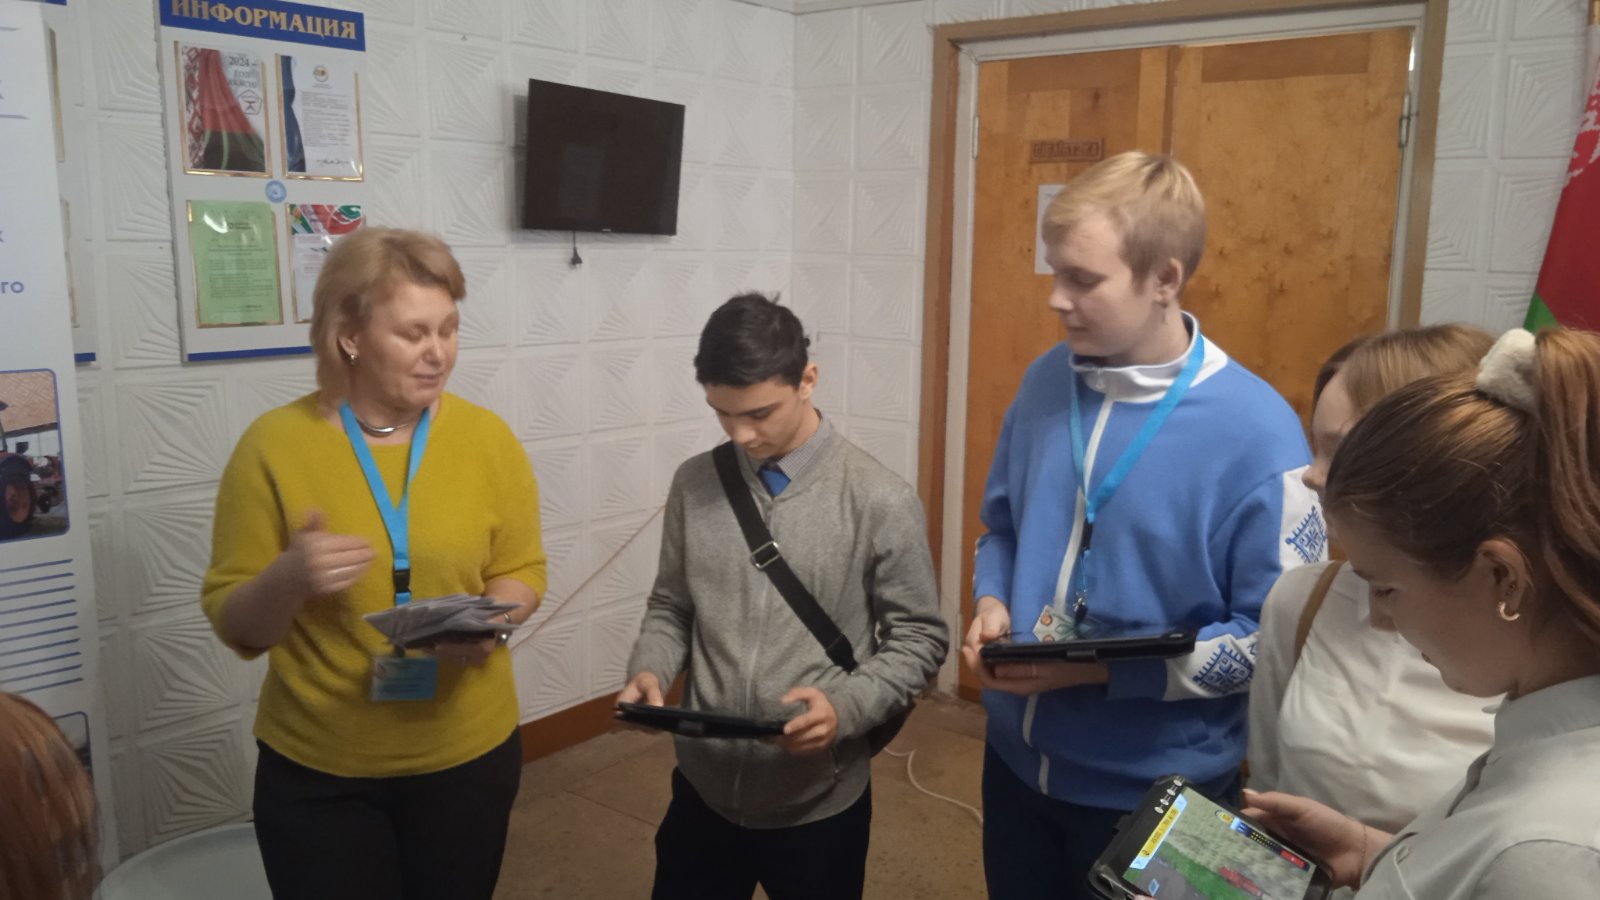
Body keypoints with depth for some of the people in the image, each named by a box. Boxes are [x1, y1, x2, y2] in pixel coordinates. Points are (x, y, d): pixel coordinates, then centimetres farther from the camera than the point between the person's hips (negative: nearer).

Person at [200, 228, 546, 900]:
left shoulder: (487, 437, -7)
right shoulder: (274, 444, -11)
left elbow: (522, 572, 2)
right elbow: (235, 626, -6)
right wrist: (286, 580, -27)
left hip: (467, 755, 2)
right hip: (315, 770, -1)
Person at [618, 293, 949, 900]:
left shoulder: (880, 501, -13)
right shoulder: (694, 485, -2)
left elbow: (919, 638, -6)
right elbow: (671, 609, 8)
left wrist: (847, 707, -21)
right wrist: (649, 671, -11)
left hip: (819, 804, -2)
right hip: (703, 790, 3)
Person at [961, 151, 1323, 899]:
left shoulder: (1255, 431, -21)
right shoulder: (1047, 381, -2)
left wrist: (1108, 667, -24)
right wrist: (991, 603, -8)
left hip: (1154, 789, -5)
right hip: (1017, 755, 5)